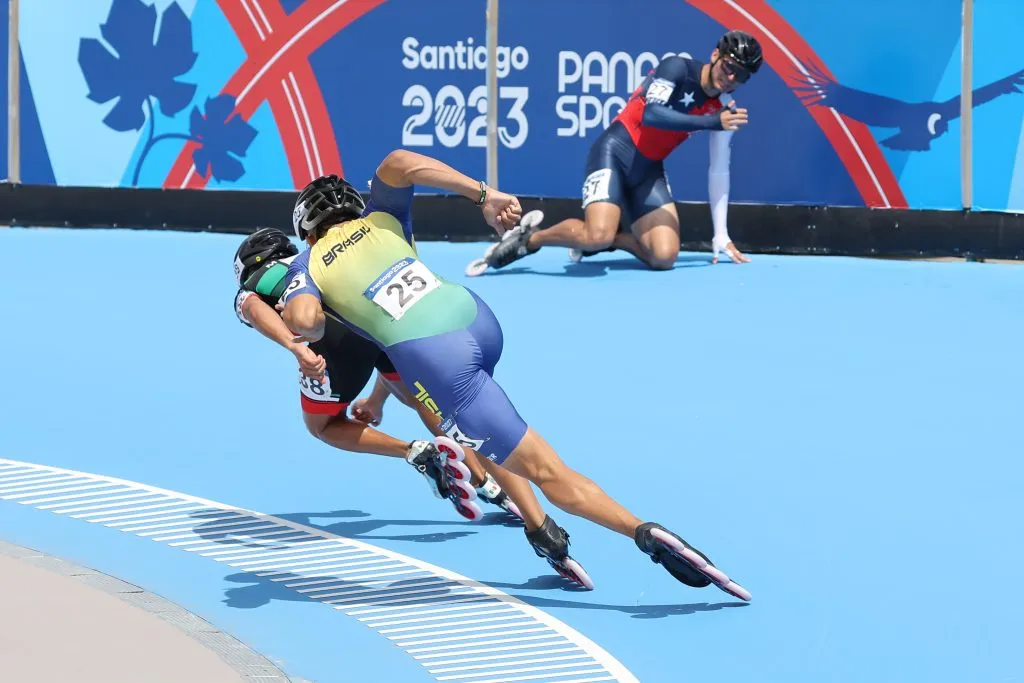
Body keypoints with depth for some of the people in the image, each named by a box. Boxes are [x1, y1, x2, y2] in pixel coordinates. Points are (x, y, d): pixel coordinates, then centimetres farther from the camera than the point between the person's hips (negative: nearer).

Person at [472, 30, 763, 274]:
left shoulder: (724, 109, 4)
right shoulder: (678, 68, -13)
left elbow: (719, 171, 8)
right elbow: (651, 115, -28)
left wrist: (721, 235, 4)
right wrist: (713, 122, -29)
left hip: (649, 170, 6)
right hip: (615, 153, -6)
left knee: (664, 256, -14)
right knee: (598, 235, -29)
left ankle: (609, 238, 14)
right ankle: (530, 238, -2)